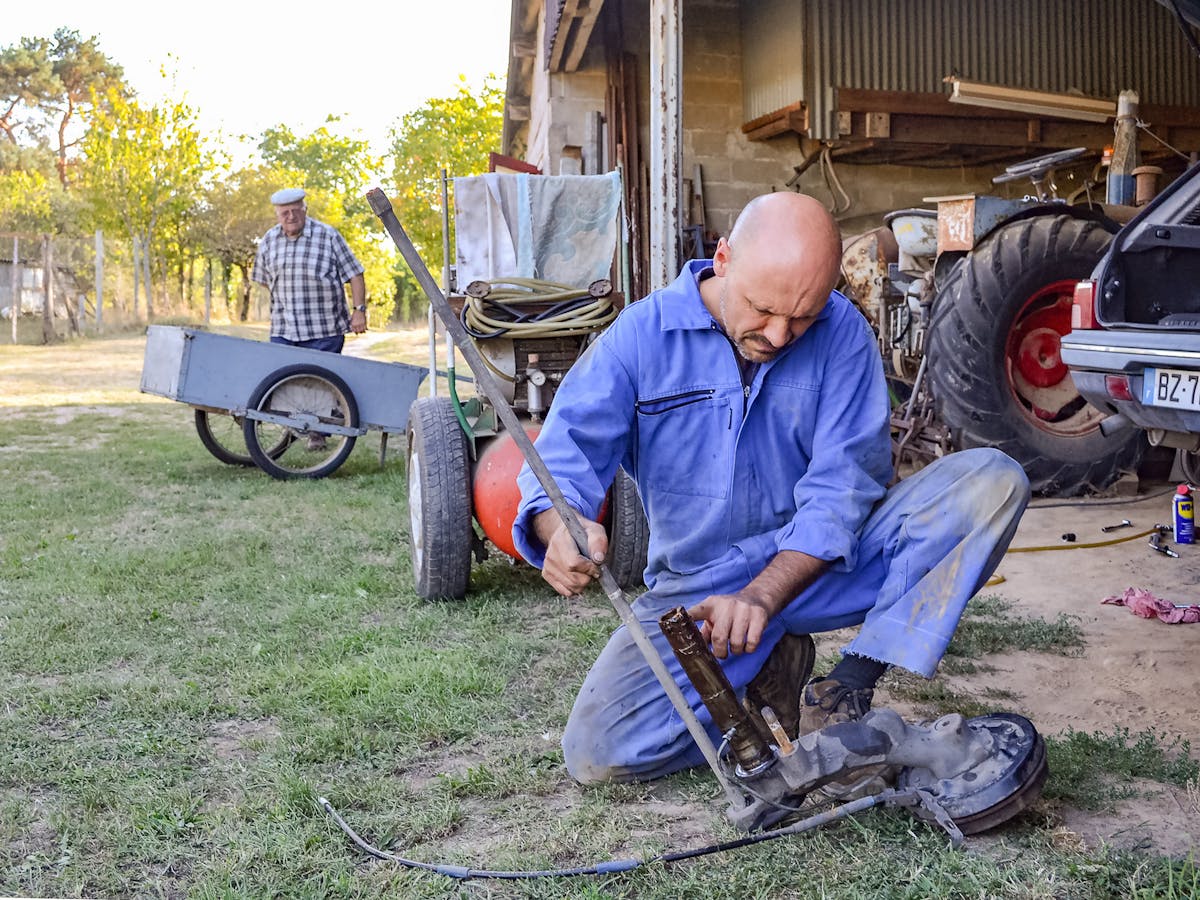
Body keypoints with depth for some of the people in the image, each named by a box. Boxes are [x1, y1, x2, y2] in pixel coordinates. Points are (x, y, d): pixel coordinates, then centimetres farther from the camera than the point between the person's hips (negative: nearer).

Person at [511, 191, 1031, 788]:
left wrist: (761, 596, -29)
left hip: (825, 566, 1)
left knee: (992, 479, -19)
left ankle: (846, 688, -17)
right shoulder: (641, 335, -10)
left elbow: (842, 485, -14)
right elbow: (561, 455, -17)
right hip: (695, 588, 0)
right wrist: (562, 528, -42)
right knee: (596, 754, -20)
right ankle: (769, 667, 6)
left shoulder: (841, 332, -8)